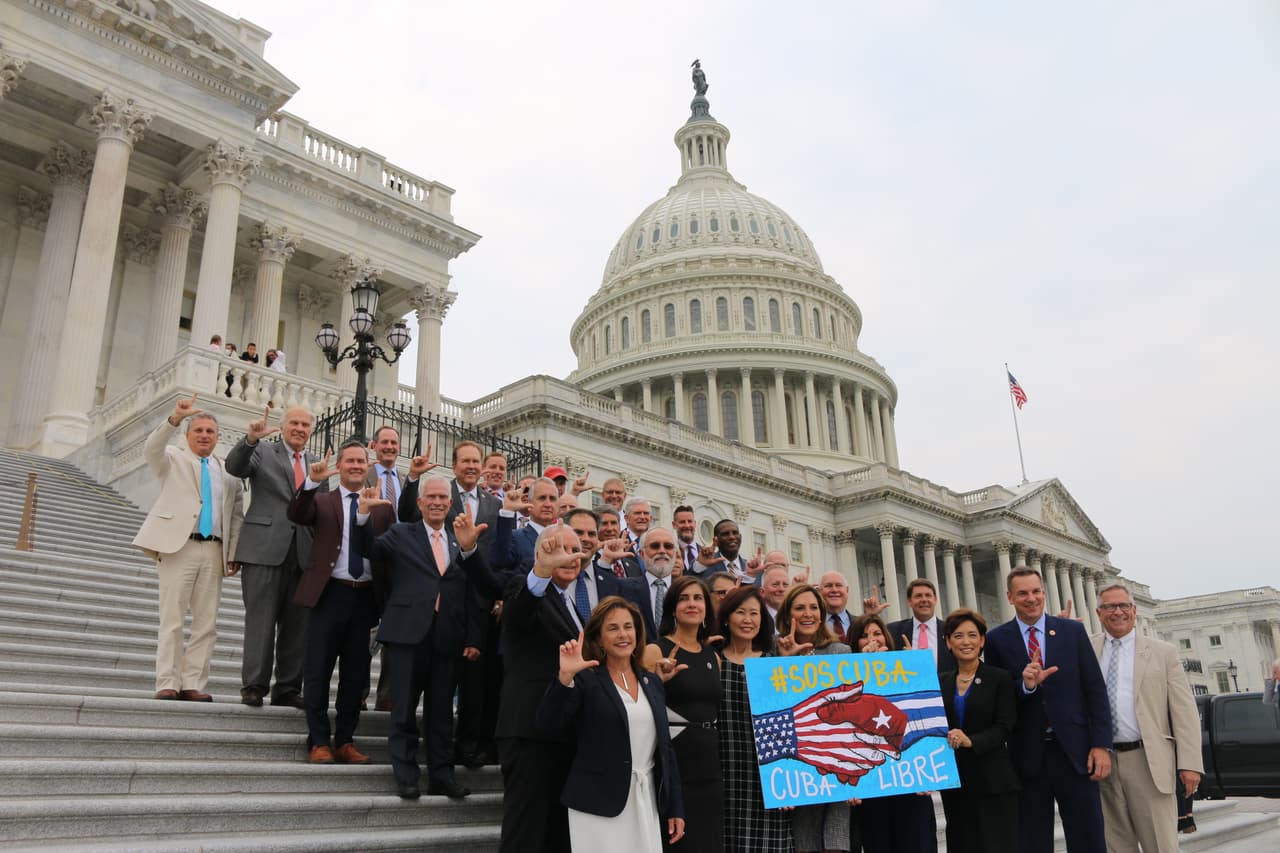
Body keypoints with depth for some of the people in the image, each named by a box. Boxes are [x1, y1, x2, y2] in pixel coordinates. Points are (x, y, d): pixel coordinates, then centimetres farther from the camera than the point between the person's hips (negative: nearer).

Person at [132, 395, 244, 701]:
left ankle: (193, 684, 5)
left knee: (206, 622, 1)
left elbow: (237, 515, 14)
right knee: (172, 619, -3)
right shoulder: (173, 459, 11)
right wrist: (175, 418, -27)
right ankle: (167, 684, 1)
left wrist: (235, 552, 3)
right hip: (178, 546, -3)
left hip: (213, 551, 3)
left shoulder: (229, 472, 18)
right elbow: (151, 449, -12)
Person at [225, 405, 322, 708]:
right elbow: (234, 467, -11)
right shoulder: (263, 452, 8)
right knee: (261, 621, -1)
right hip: (266, 550, -4)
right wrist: (250, 439, -29)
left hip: (305, 554, 4)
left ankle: (288, 688, 13)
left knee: (296, 624, 5)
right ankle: (254, 686, 6)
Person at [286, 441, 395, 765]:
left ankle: (345, 741, 20)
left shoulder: (382, 507, 10)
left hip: (365, 598, 2)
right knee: (318, 671, 3)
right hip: (329, 594, -2)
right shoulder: (321, 501, 7)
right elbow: (295, 515, -16)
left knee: (356, 674, 9)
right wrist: (311, 481, -28)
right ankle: (319, 741, 14)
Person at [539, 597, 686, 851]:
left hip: (647, 803, 5)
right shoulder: (585, 680, -4)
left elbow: (664, 748, 14)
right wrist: (565, 677, -32)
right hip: (599, 805, -5)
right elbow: (548, 722, -18)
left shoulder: (652, 682, 12)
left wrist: (675, 808, 13)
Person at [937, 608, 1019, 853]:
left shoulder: (1000, 678, -1)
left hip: (993, 780, -3)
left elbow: (1004, 727, -9)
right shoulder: (941, 682, 10)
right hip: (954, 781, 4)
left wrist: (971, 740, -21)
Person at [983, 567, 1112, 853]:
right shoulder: (997, 639, 2)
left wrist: (1102, 745, -4)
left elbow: (1096, 690, 3)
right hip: (1027, 756, 0)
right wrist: (1024, 685, -18)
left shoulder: (1073, 630, 5)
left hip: (1075, 752, 0)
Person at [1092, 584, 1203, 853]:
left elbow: (1184, 712, 2)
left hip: (1148, 761, -2)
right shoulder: (1087, 649, 10)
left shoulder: (1163, 652, 5)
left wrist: (1189, 763, -7)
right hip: (1101, 762, 2)